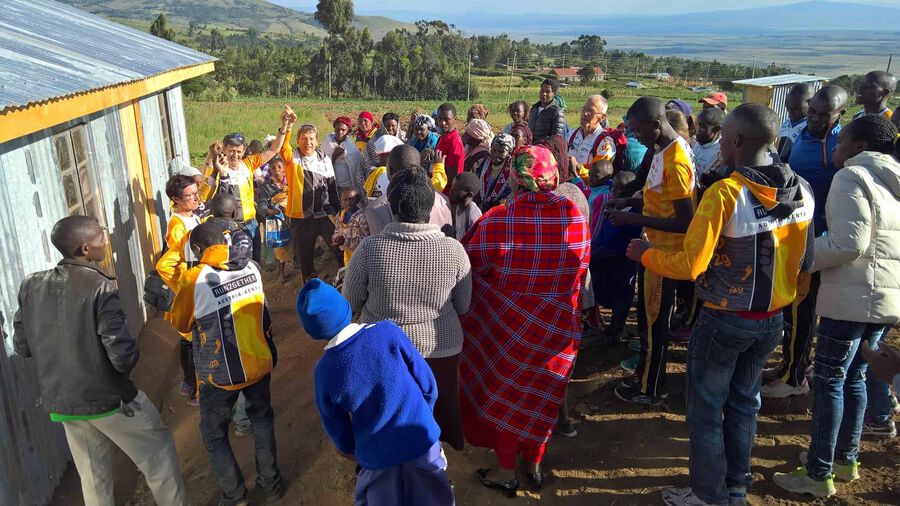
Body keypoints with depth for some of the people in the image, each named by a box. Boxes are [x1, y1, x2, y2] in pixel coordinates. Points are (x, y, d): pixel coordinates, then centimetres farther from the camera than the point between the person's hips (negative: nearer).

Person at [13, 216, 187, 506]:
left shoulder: (31, 285, -5)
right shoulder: (100, 289, -23)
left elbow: (22, 347, 3)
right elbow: (124, 356, -25)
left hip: (59, 402, 6)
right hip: (108, 398, -6)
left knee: (94, 479, 21)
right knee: (158, 455, 15)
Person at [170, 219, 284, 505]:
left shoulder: (194, 279, -19)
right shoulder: (251, 268, -8)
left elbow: (180, 323, -1)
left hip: (220, 374, -4)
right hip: (258, 363, 4)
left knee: (214, 435, 18)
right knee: (262, 419, 26)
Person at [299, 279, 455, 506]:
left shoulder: (324, 372, -17)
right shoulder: (388, 331, -21)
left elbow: (337, 430, -2)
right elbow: (428, 384, -10)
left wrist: (351, 451, 20)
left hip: (376, 456, 0)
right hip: (421, 440, 0)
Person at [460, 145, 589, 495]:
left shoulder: (497, 221, -25)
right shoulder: (576, 217, -14)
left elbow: (469, 264, -11)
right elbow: (580, 272, 0)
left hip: (508, 327, -3)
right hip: (559, 326, 3)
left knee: (504, 395, 19)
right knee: (541, 396, 23)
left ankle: (506, 473, 32)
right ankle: (534, 465, 41)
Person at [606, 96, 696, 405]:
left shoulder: (675, 162, -26)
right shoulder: (665, 149, 4)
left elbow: (685, 221, -27)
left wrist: (634, 219, -25)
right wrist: (631, 202, 4)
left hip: (664, 251, -9)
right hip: (655, 246, 9)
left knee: (653, 321, 5)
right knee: (648, 316, 22)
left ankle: (649, 389, 22)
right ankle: (645, 373, 39)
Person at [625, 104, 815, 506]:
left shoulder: (725, 193, -23)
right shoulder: (801, 190, -4)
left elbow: (689, 266, -23)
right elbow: (805, 261, 6)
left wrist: (645, 254, -7)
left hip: (724, 321, -6)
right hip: (773, 320, 6)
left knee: (706, 410, 11)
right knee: (744, 403, 22)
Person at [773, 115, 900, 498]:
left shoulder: (852, 176, -10)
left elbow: (849, 243, -20)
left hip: (852, 297, -8)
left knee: (829, 380, 0)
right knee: (854, 377, 19)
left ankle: (819, 475, 7)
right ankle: (846, 459, 30)